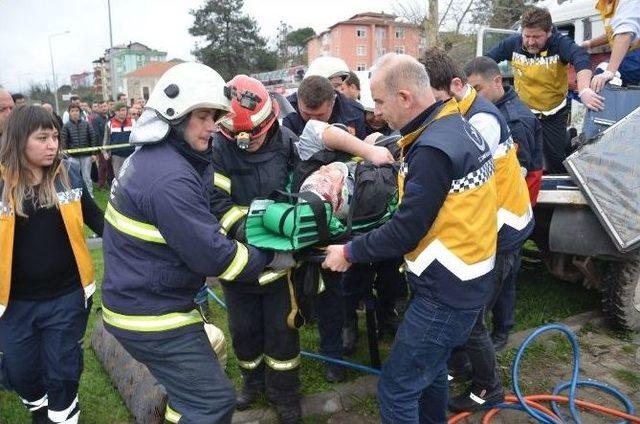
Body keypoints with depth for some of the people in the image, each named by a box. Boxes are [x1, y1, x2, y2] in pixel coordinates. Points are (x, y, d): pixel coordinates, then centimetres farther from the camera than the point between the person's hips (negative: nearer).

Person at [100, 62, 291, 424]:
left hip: (136, 299, 10)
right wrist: (270, 257, -12)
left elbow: (198, 225, 12)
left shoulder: (151, 155, 5)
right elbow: (212, 255, -25)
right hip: (151, 314, -10)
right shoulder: (169, 178, -27)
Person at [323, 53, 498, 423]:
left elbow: (405, 232, -20)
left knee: (397, 389, 3)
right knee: (429, 370, 25)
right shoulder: (457, 127, 6)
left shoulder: (433, 149, -24)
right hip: (464, 280, 10)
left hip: (446, 292, -10)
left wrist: (350, 252, -8)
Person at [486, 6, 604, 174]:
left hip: (554, 114, -2)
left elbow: (581, 58, -38)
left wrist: (584, 90, -56)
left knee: (558, 162, 2)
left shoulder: (560, 43, -20)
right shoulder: (512, 43, -11)